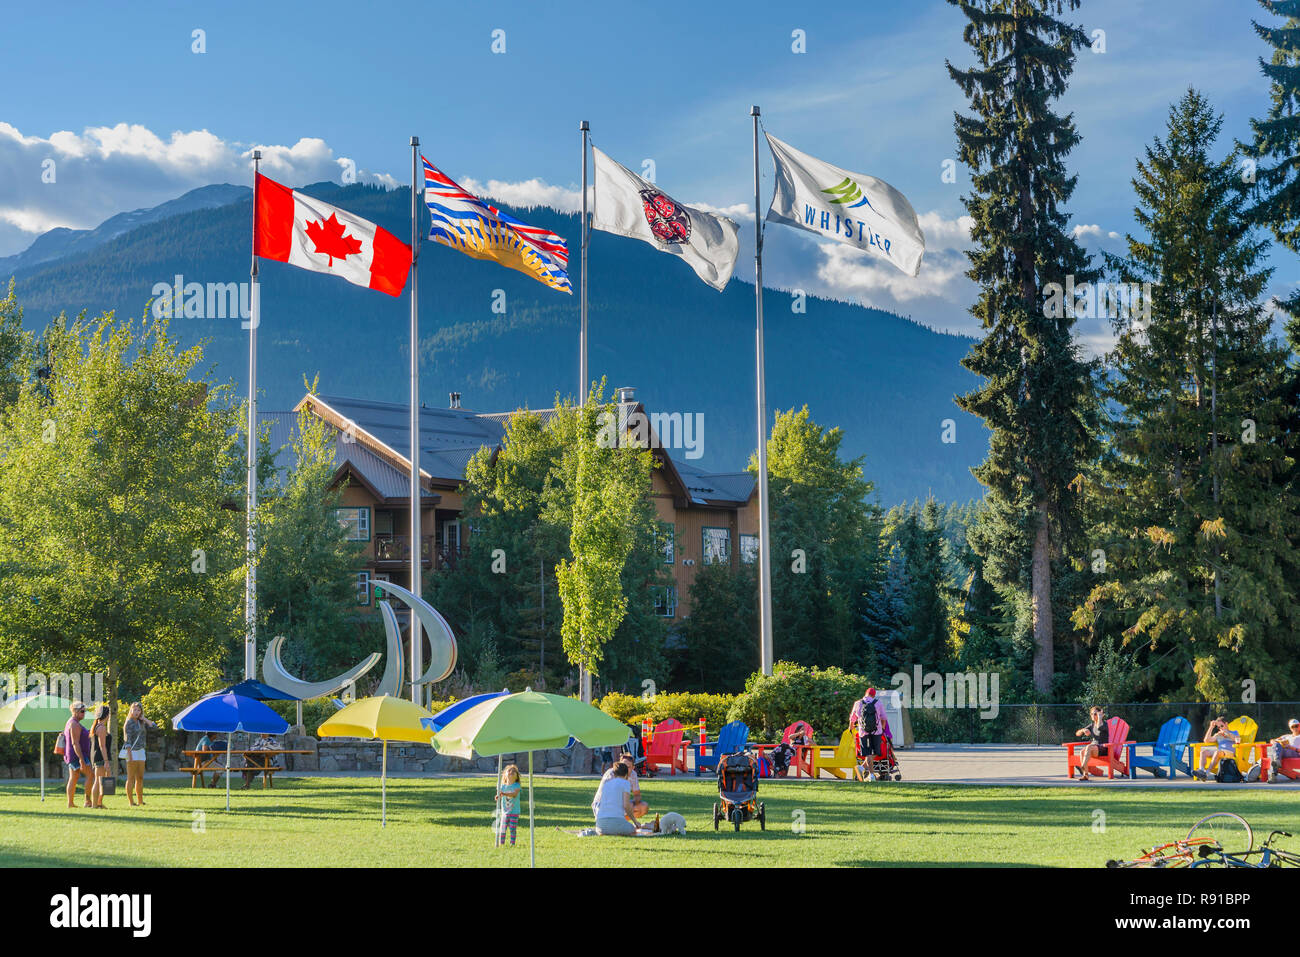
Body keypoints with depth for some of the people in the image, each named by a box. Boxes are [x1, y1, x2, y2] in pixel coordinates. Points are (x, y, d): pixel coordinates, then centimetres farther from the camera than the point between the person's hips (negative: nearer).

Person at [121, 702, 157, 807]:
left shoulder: (141, 723, 11)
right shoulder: (129, 723, -10)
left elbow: (154, 726, 7)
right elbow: (127, 740, -15)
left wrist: (144, 718, -1)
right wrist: (129, 755, -21)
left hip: (141, 751, 7)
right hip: (132, 751, -7)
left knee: (140, 778, 10)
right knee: (131, 778, -5)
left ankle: (140, 801, 16)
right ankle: (131, 802, -4)